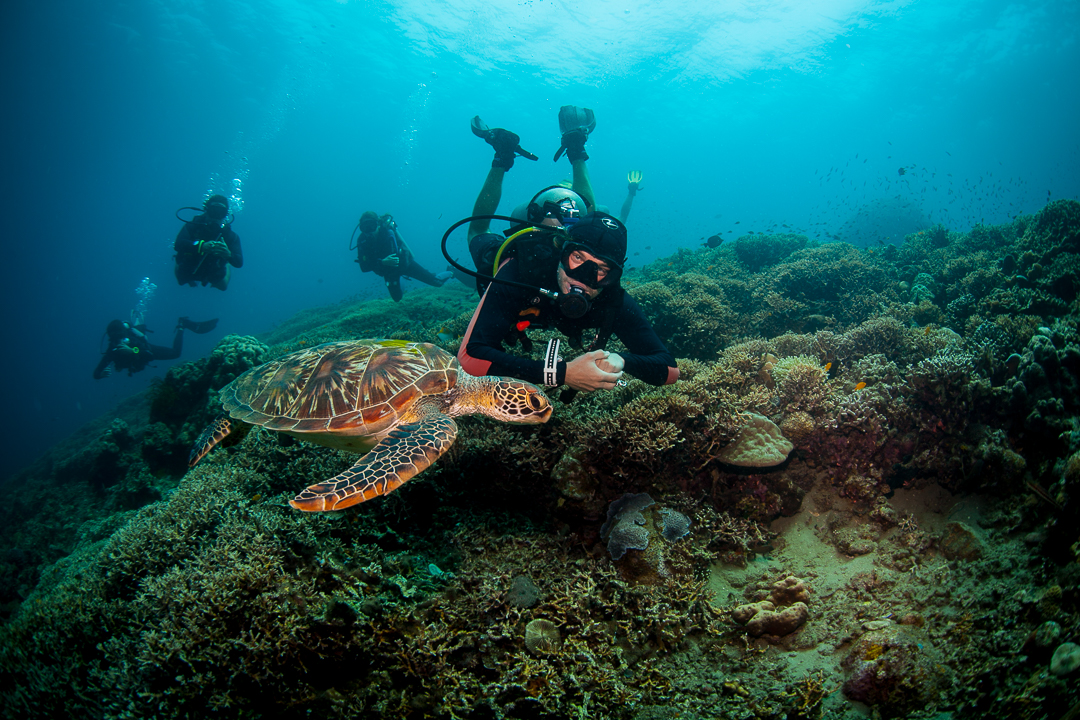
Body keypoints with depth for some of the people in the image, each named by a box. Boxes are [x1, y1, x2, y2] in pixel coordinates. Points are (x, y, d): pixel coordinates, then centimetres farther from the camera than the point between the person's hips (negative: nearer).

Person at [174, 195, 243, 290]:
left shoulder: (229, 233, -26)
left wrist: (228, 255, -56)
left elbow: (239, 262, -31)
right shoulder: (194, 224, -26)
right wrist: (201, 246, -57)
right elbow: (178, 244, -40)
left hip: (213, 272, 0)